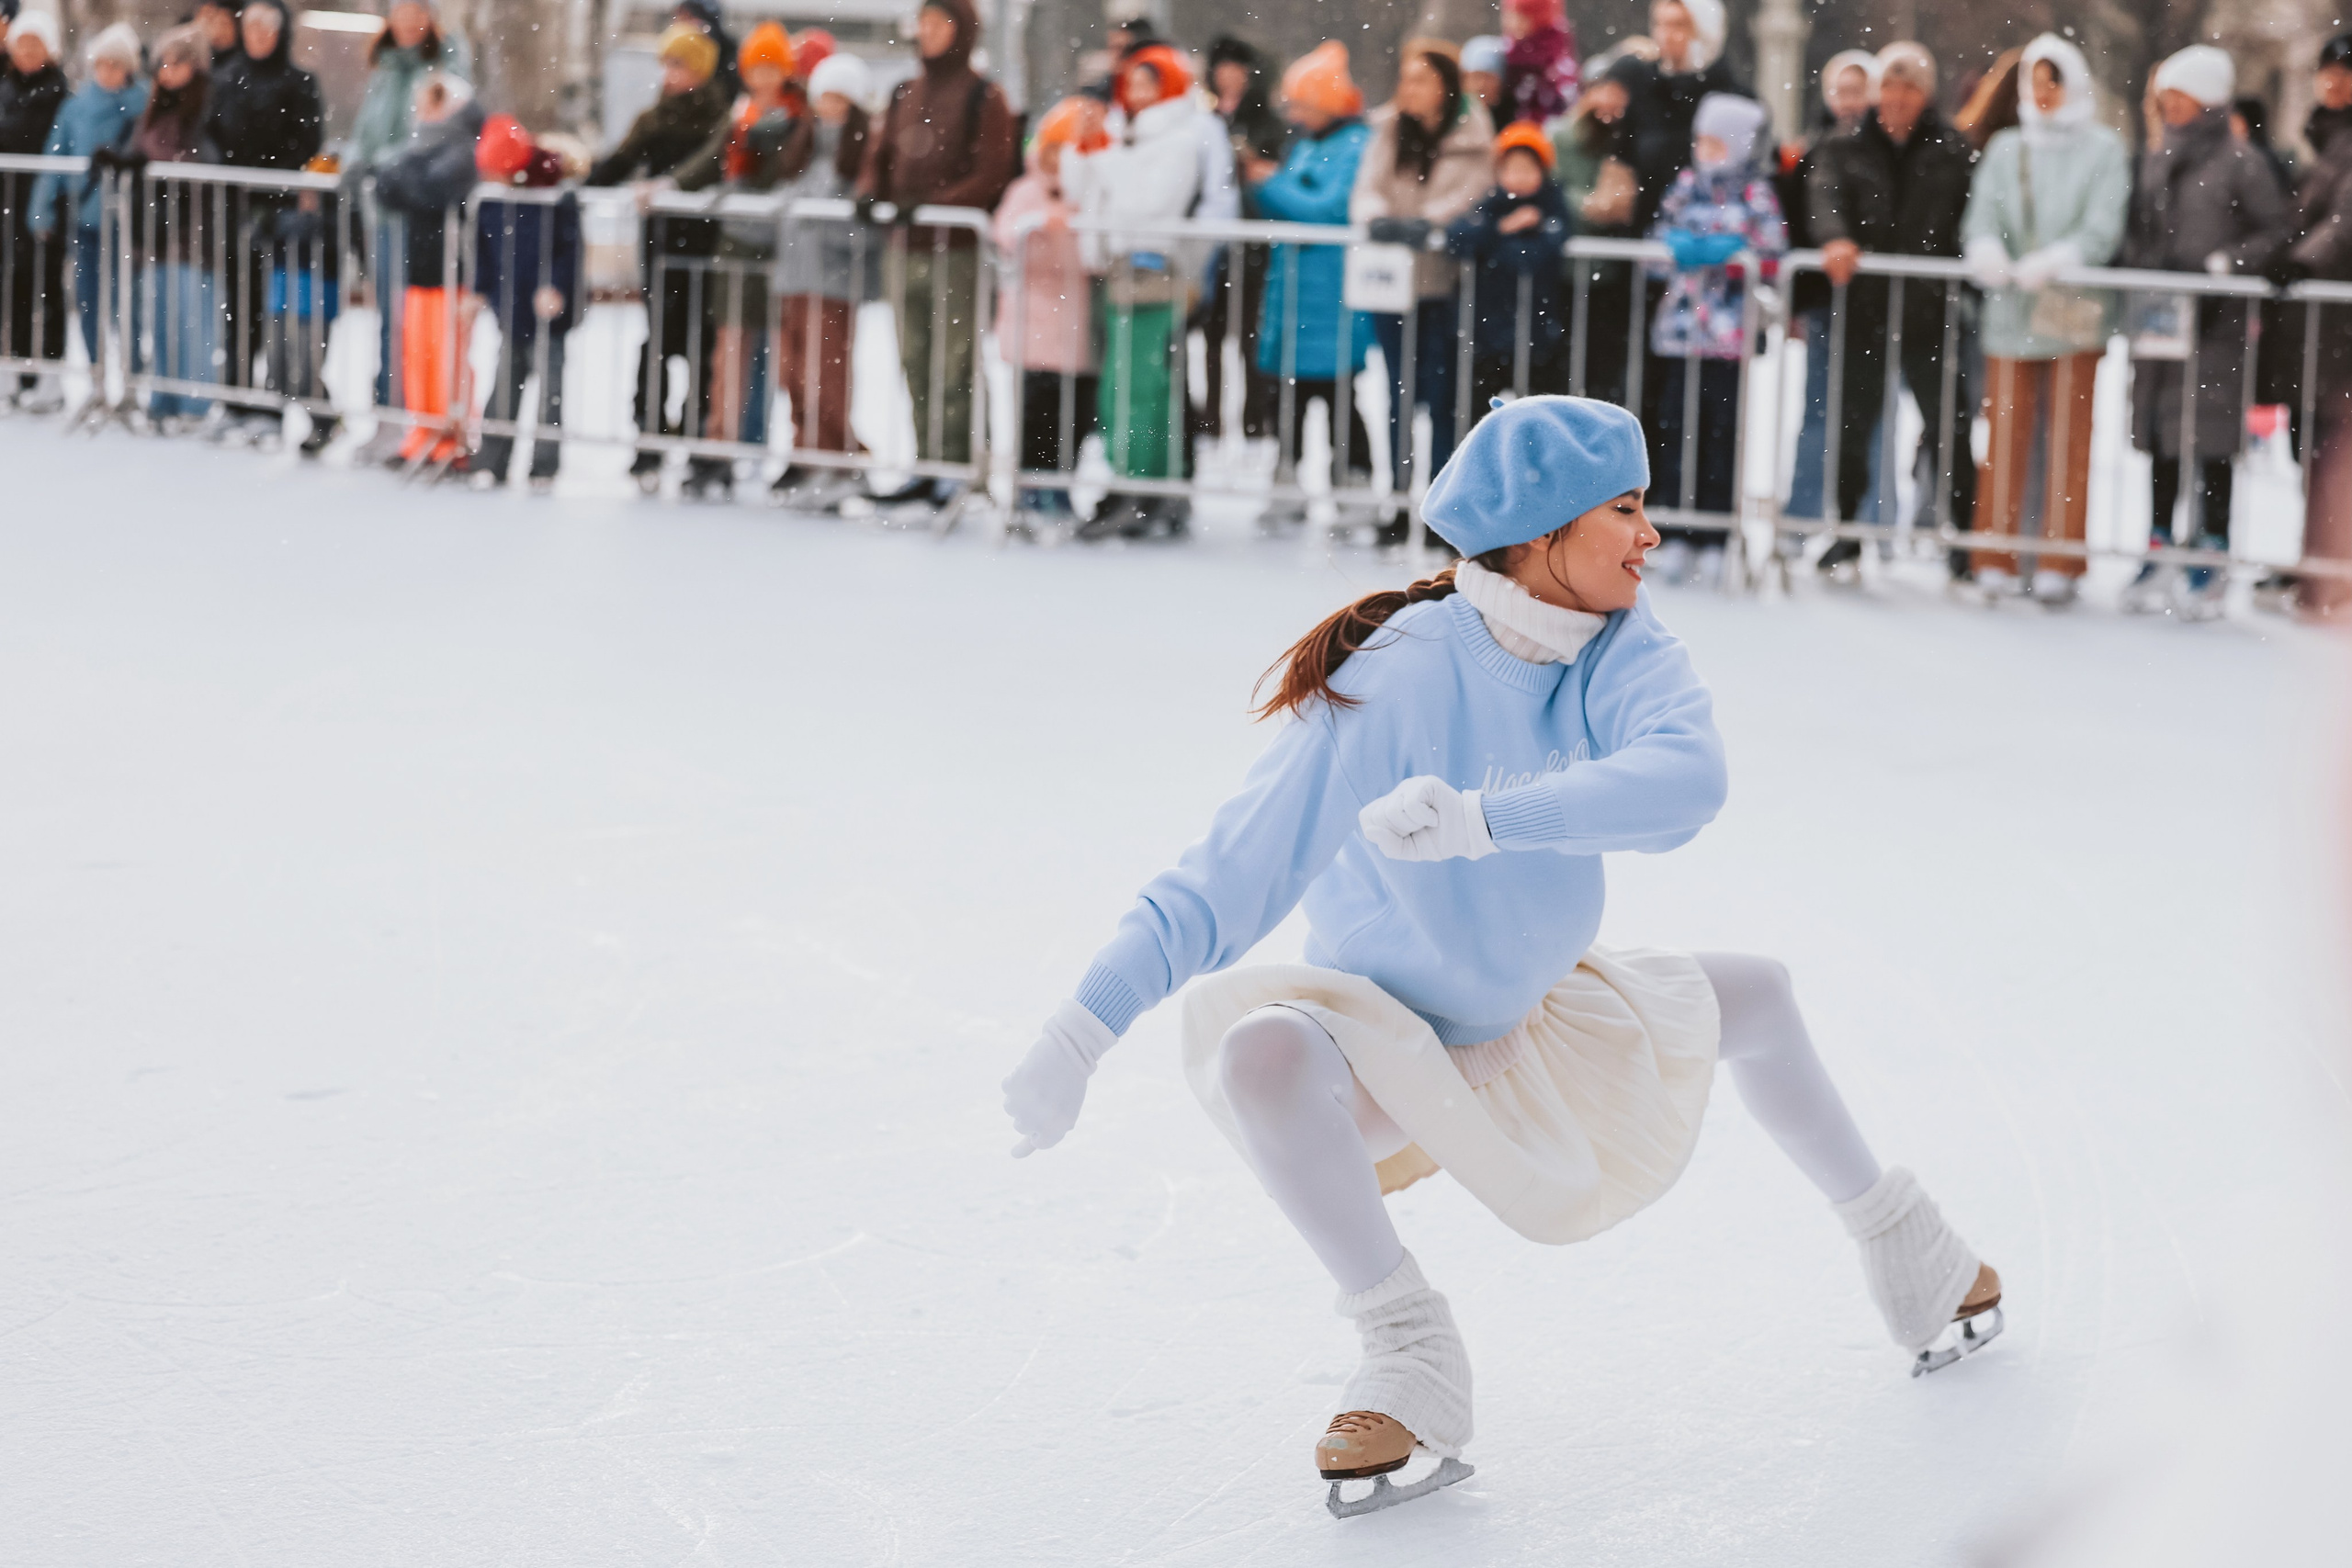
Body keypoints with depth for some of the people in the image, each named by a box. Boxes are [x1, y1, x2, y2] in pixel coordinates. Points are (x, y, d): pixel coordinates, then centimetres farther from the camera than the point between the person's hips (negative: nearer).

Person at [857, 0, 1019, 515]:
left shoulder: (983, 98, -4)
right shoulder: (903, 96, 15)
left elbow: (991, 175, -11)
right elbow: (879, 154, 17)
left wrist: (932, 202, -21)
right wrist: (869, 192, -5)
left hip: (958, 248, -6)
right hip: (907, 246, 6)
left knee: (955, 362, -8)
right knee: (915, 361, 9)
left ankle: (956, 467, -3)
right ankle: (928, 467, 15)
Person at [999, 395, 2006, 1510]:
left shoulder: (1623, 651, -13)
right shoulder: (1400, 679, -29)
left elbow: (1686, 778, -35)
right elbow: (1236, 868, -34)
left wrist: (1484, 819, -50)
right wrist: (1084, 1026, -44)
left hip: (1539, 1023, 6)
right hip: (1384, 1054, -6)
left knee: (1754, 997, 13)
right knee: (1262, 1048, -36)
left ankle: (1899, 1251, 34)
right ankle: (1409, 1356, -24)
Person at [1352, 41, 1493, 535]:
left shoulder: (1473, 135, -3)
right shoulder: (1388, 131, 8)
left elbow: (1474, 193, -12)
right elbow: (1367, 189, 1)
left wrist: (1429, 220, -27)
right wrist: (1379, 217, -21)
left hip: (1444, 281, -4)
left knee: (1442, 395, -3)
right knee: (1401, 394, 9)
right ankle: (1400, 499, 14)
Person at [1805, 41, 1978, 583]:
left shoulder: (1953, 153, 4)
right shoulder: (1846, 149, 7)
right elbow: (1825, 194, -10)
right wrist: (1835, 237, -30)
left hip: (1931, 312, -2)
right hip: (1863, 310, 2)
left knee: (1948, 430, -3)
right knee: (1852, 423, 7)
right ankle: (1846, 533, 21)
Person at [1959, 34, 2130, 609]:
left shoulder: (2103, 150, 3)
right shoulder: (2005, 149, 14)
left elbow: (2103, 228, -7)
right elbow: (1982, 215, 4)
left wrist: (2051, 263, -22)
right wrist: (1987, 253, -18)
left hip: (2073, 315, -3)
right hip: (2010, 313, 3)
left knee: (2066, 437, -3)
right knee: (2006, 434, 2)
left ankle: (2059, 562, 0)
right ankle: (1997, 557, 7)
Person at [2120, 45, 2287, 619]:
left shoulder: (2240, 162, -3)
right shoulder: (2154, 162, 15)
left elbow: (2277, 229, -5)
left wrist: (2227, 264, -14)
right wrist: (2136, 268, 5)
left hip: (2214, 319, -6)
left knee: (2210, 441, -5)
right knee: (2159, 438, 9)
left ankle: (2212, 561, 0)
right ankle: (2160, 553, 17)